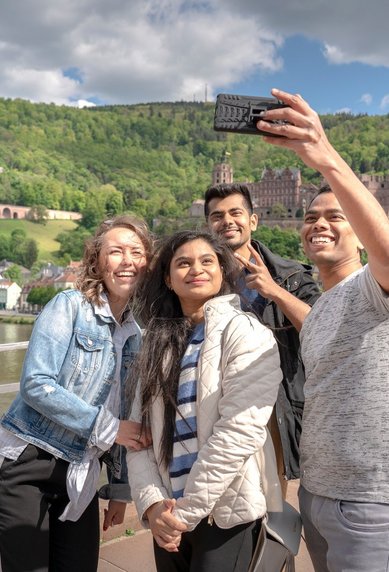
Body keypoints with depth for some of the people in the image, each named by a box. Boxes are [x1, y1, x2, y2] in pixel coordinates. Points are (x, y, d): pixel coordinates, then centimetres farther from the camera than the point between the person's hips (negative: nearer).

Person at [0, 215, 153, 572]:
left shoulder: (135, 334, 6)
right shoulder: (69, 306, -9)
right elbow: (36, 384, -19)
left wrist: (121, 486, 13)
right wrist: (106, 427, -18)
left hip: (80, 475, 5)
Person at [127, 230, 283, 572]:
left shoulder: (245, 333, -9)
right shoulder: (160, 345, 8)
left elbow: (239, 432, -18)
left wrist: (186, 511, -15)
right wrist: (152, 503, -11)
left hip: (226, 515, -5)